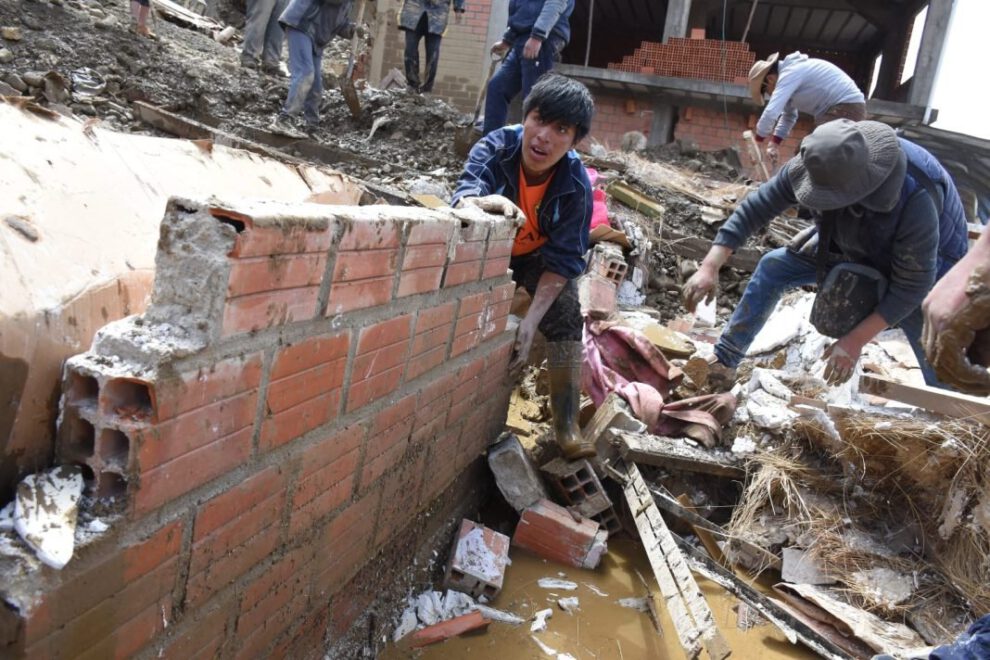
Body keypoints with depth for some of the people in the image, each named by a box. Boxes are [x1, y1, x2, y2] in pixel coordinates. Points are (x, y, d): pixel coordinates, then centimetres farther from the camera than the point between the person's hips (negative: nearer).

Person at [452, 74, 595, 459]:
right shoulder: (495, 147, -28)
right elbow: (462, 200, -41)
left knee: (565, 315, -19)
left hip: (539, 257, 0)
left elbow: (563, 260, -26)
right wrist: (490, 201, -67)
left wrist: (531, 320, -37)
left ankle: (566, 423, -13)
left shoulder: (576, 184, -27)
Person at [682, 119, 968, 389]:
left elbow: (912, 284, -33)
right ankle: (722, 362, 6)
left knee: (928, 340, -19)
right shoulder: (816, 165, -30)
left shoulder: (915, 199, -42)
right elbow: (756, 207, -23)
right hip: (856, 243, 5)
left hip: (927, 257, -4)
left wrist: (856, 340, -34)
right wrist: (710, 267, -31)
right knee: (773, 266, -4)